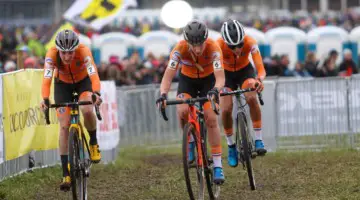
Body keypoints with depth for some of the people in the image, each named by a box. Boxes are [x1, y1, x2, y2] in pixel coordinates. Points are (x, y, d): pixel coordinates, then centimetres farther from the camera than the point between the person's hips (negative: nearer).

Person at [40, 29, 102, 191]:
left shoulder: (83, 51, -36)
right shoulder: (52, 54, -34)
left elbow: (94, 74, -47)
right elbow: (46, 79, -44)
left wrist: (96, 93, -66)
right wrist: (45, 99, -61)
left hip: (83, 82, -1)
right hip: (62, 85, 1)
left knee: (87, 111, -31)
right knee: (64, 126, -9)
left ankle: (93, 143, -1)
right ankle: (66, 175, -4)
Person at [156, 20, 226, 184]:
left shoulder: (213, 48, -35)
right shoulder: (180, 49, -32)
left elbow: (220, 77, -43)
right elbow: (168, 76, -35)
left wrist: (215, 90, -65)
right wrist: (163, 95, -54)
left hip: (208, 80, -1)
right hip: (187, 79, 1)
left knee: (211, 118, -18)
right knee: (182, 111, -26)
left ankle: (218, 166, -12)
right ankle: (190, 143, 4)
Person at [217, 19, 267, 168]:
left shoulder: (250, 43, -33)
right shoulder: (219, 46, -34)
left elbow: (261, 68, -36)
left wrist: (259, 80, -59)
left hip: (245, 71, 0)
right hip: (226, 73, 0)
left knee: (252, 98, -30)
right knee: (226, 110, -17)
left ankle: (258, 139, -20)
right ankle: (231, 146, 7)